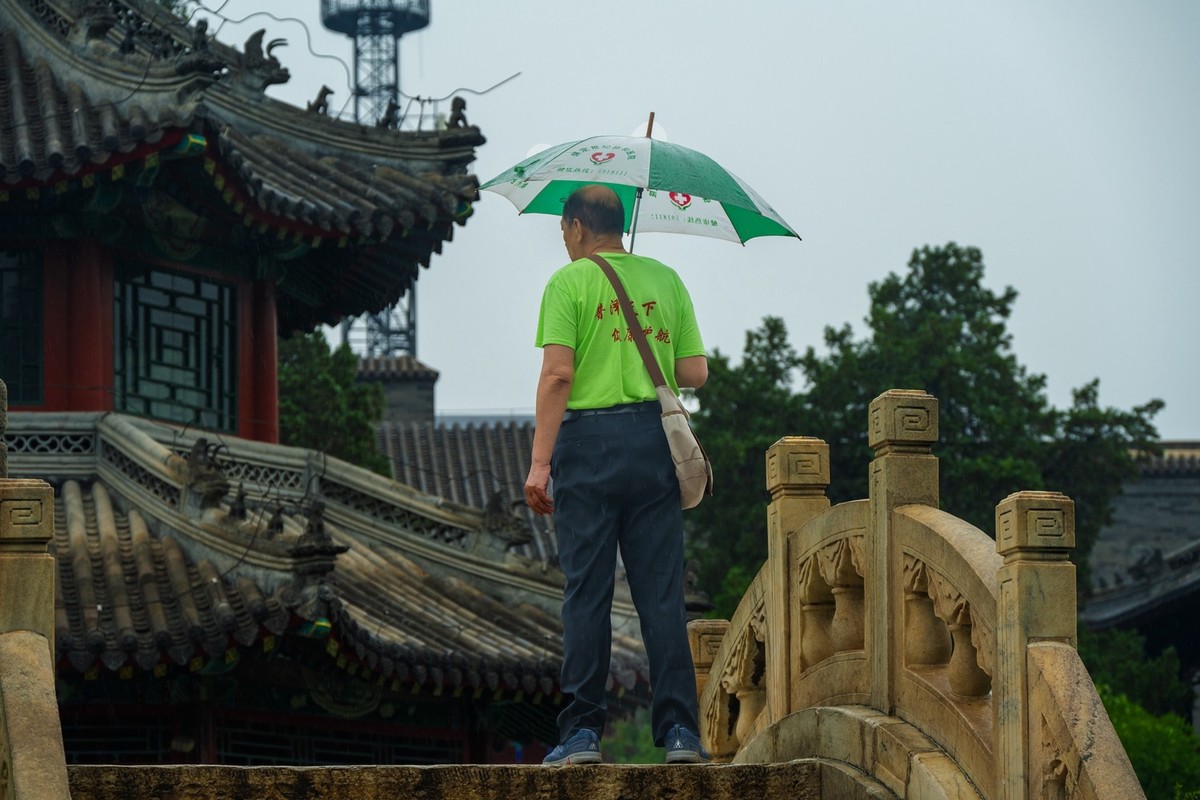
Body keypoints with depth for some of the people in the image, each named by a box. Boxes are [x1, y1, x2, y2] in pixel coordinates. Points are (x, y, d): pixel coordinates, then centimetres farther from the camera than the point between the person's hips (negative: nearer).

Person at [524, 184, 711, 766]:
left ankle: (582, 732, -2)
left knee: (586, 592, -1)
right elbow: (695, 373, 9)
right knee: (662, 592, 3)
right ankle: (679, 730, -1)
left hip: (588, 439, -3)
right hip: (655, 440, 3)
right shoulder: (665, 280, 13)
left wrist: (539, 462, -10)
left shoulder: (569, 282, 0)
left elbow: (557, 374, -10)